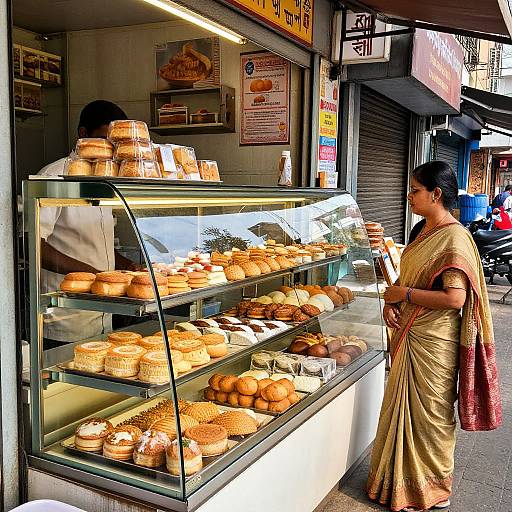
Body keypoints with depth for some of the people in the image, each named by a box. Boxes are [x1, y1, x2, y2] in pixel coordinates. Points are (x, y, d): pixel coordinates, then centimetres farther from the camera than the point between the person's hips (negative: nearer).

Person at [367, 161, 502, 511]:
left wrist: (406, 294, -18)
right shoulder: (422, 230, 7)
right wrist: (391, 302, -1)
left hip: (433, 341, -9)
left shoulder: (454, 239, -20)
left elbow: (455, 299, -26)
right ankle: (401, 478, 39)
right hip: (407, 333, 9)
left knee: (430, 413, 8)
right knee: (403, 406, 19)